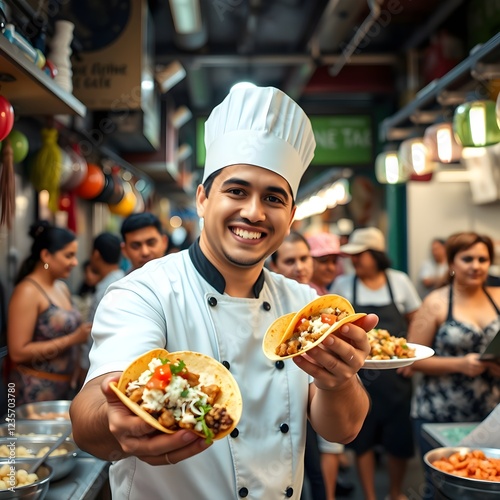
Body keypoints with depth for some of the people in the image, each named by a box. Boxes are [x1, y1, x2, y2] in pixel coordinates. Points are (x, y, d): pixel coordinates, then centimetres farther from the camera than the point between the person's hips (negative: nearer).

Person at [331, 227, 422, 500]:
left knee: (399, 439, 9)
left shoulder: (400, 281, 0)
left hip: (395, 374, 1)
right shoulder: (342, 284, -2)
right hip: (358, 375, -1)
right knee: (363, 439, 7)